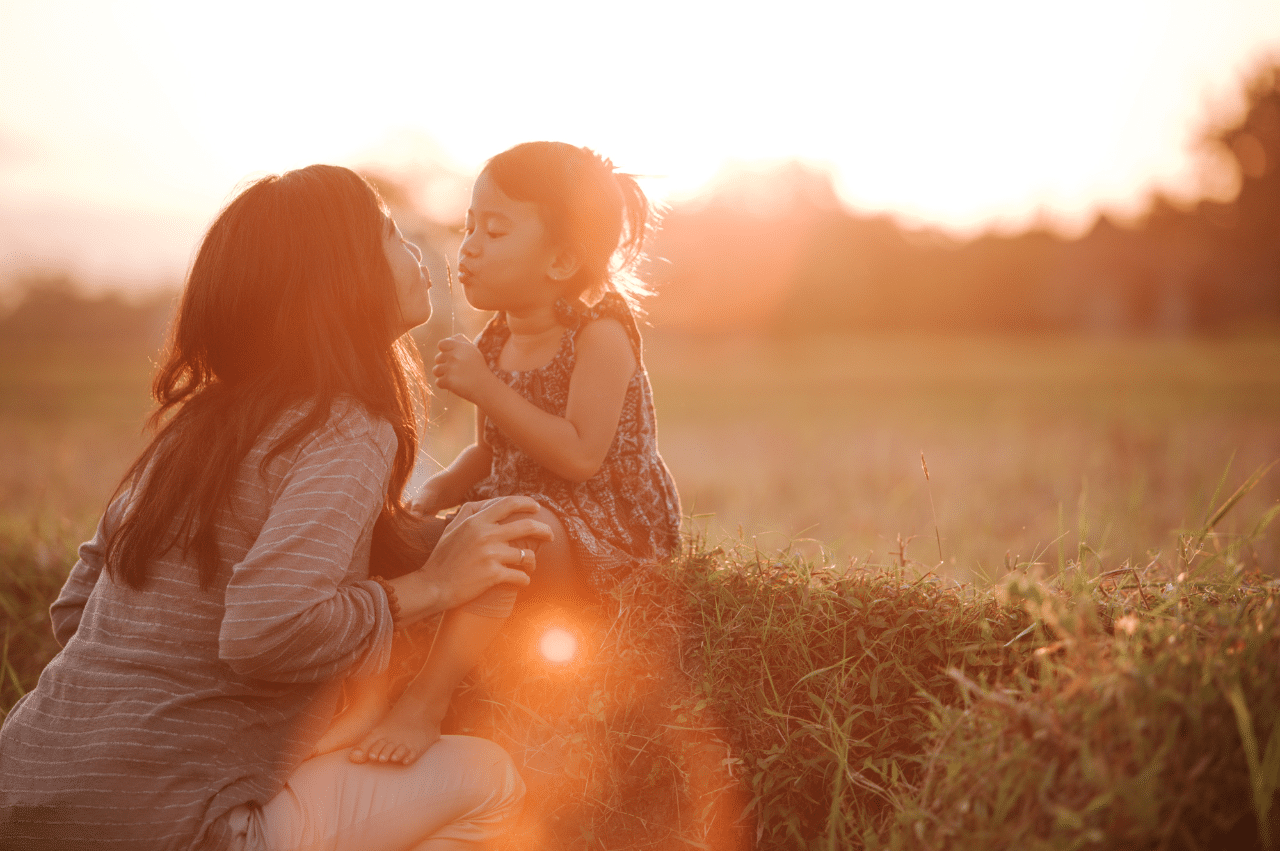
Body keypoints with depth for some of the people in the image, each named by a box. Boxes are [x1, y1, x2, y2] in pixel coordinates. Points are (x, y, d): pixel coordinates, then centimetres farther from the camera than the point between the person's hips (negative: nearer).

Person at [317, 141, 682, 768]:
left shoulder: (599, 334, -13)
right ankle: (368, 699, -19)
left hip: (605, 532, -8)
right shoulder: (496, 341, 10)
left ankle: (424, 704, -33)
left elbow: (580, 457, -24)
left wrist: (487, 390, -25)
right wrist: (436, 491, -1)